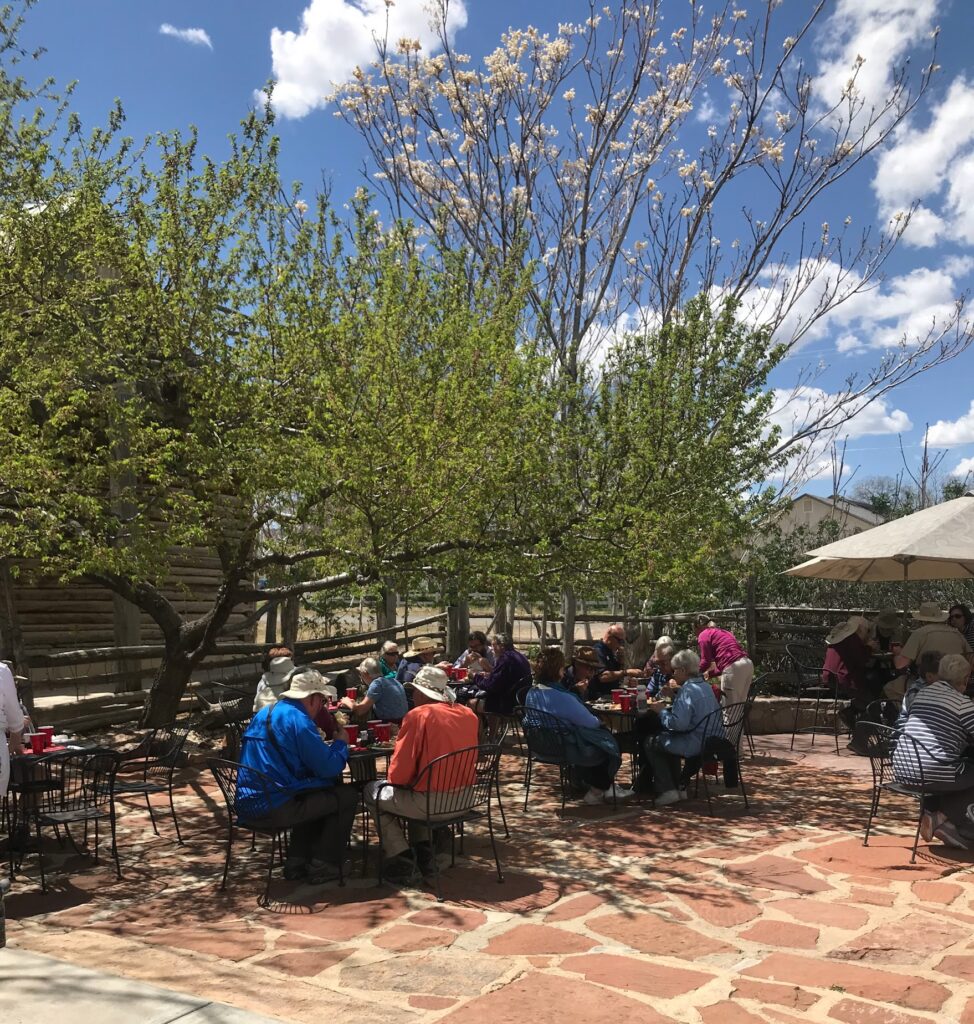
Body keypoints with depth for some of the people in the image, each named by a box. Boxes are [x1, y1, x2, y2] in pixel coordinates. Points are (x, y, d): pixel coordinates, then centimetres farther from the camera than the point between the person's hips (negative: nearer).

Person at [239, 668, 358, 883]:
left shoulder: (265, 713, 14)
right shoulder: (298, 719, -14)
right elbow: (329, 768, -15)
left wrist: (329, 744, 17)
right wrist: (341, 742, 5)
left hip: (247, 805, 9)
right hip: (274, 808, -9)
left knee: (319, 793, 30)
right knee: (347, 796, 5)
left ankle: (297, 862, 26)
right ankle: (323, 865, 12)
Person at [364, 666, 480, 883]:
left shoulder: (418, 716, -15)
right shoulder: (469, 715, 4)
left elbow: (398, 774, -13)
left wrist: (395, 780, 8)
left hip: (432, 802, -7)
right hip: (464, 799, 7)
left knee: (373, 792, 16)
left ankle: (400, 859, 10)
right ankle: (422, 853, 28)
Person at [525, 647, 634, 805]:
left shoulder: (532, 693, -2)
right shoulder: (562, 697, -29)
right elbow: (590, 722, -21)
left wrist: (577, 692, 7)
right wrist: (599, 721, 1)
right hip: (566, 749, -8)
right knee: (609, 745, 16)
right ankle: (597, 790, 35)